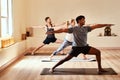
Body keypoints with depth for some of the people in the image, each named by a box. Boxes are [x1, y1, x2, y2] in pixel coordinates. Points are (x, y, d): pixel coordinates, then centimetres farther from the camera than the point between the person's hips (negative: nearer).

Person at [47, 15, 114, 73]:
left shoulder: (86, 28, 3)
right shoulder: (74, 29, -8)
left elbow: (96, 26, 2)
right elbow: (63, 30, -12)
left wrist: (106, 24, 0)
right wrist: (52, 32, -17)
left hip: (85, 47, 4)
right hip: (76, 48, -4)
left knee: (98, 52, -7)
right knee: (66, 59, -6)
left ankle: (100, 68, 3)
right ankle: (53, 68, 10)